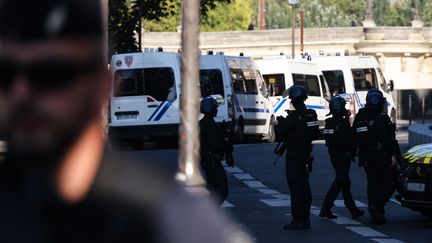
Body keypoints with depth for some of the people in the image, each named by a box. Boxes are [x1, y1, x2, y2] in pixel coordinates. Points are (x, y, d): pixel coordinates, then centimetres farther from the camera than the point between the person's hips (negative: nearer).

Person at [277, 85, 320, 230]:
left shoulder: (294, 116, -18)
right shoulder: (312, 115, 5)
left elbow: (282, 132, -12)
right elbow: (315, 134, 14)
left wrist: (281, 123, 6)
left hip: (293, 154, -8)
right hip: (306, 153, 8)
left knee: (295, 187, -6)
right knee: (304, 186, 12)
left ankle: (297, 220, -8)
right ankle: (305, 219, 15)